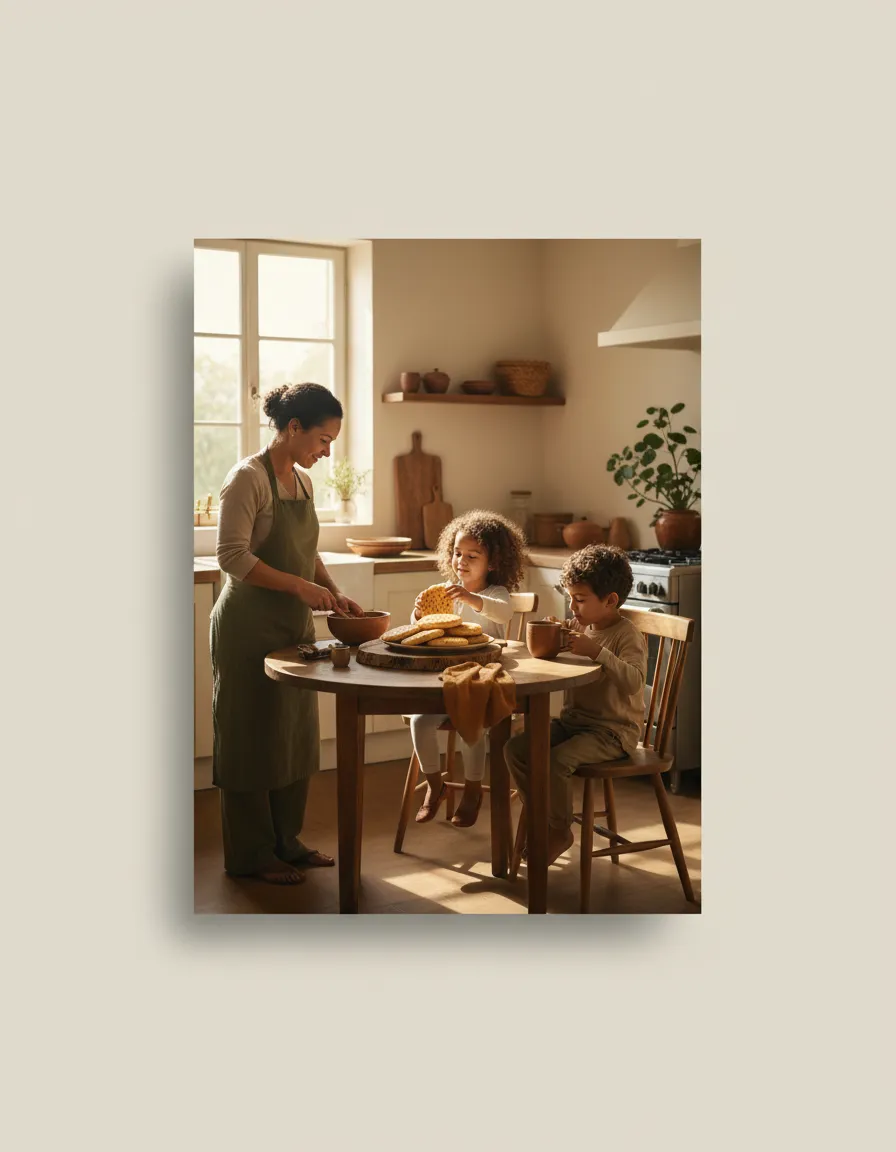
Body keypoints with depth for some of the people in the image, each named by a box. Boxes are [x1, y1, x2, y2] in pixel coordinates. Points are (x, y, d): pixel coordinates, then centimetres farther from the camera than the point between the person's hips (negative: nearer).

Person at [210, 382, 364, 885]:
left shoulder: (303, 480, 11)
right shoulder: (248, 477, -13)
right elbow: (233, 556, -20)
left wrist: (336, 594, 3)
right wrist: (301, 586, -23)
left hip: (295, 626, 8)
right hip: (250, 627, -8)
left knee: (295, 736, 13)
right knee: (252, 737, 2)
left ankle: (286, 841, 26)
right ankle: (253, 854, 13)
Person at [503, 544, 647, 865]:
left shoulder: (626, 635, -13)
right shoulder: (578, 626, 7)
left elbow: (634, 680, -30)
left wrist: (597, 652, -38)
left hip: (613, 731, -8)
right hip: (573, 721, 8)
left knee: (555, 760, -29)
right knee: (515, 748, -6)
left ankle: (561, 831, -5)